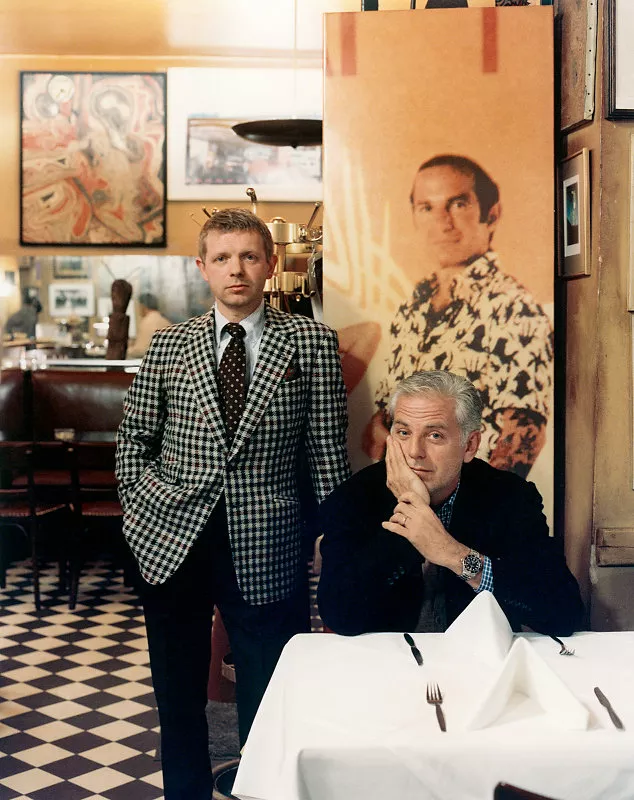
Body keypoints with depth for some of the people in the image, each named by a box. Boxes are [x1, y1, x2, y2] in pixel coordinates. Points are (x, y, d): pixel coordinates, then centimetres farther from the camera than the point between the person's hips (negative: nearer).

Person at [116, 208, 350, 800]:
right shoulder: (169, 345, 6)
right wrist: (144, 509, 0)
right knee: (178, 700, 16)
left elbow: (327, 452, 0)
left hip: (265, 551, -2)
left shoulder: (311, 343, 0)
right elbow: (133, 440, 13)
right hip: (171, 544, 2)